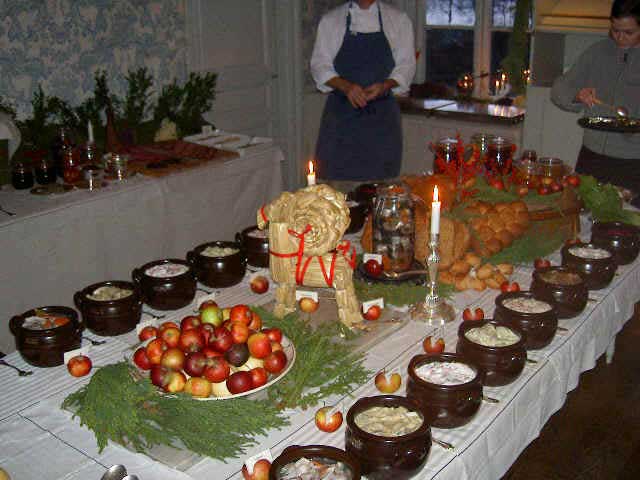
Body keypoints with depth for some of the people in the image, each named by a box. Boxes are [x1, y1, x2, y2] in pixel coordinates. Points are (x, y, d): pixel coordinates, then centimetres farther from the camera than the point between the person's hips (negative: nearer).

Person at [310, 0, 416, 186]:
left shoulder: (399, 19, 7)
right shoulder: (330, 20, 6)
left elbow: (406, 65, 4)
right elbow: (319, 65, 1)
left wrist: (385, 85, -16)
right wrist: (346, 86, -17)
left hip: (381, 114, 1)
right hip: (341, 113, 0)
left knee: (381, 180, -1)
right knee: (334, 176, -4)